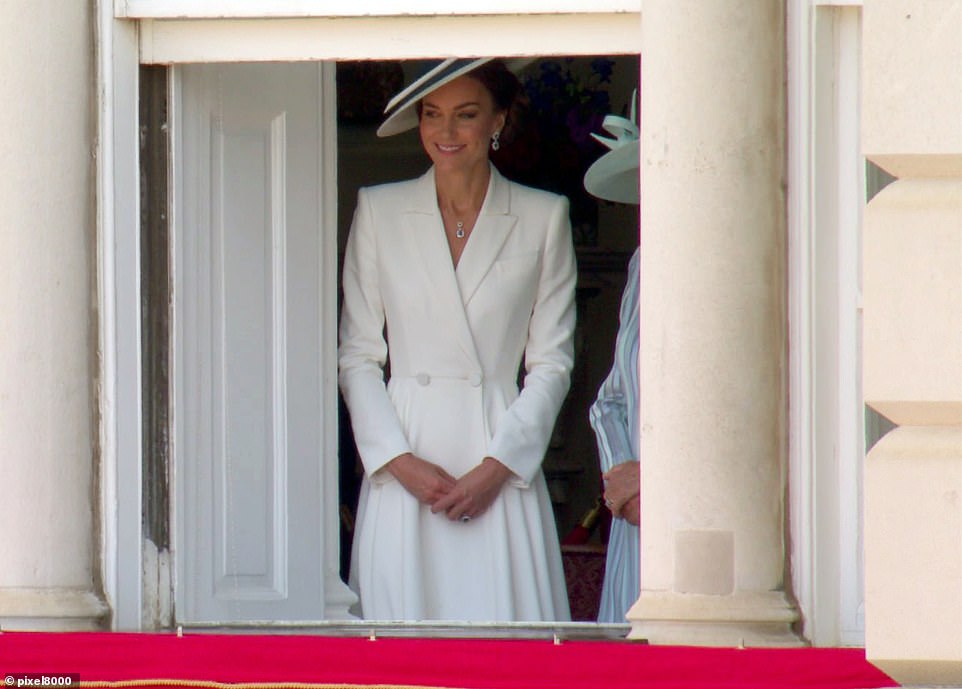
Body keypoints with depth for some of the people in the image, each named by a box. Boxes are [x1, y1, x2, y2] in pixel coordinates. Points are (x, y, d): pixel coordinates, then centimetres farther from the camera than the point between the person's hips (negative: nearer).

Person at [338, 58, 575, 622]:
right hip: (403, 461, 1)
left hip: (504, 465, -1)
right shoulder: (379, 211, 9)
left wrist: (496, 466, -8)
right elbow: (358, 356, 8)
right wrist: (402, 462, -6)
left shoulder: (543, 218, 7)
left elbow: (552, 363, 5)